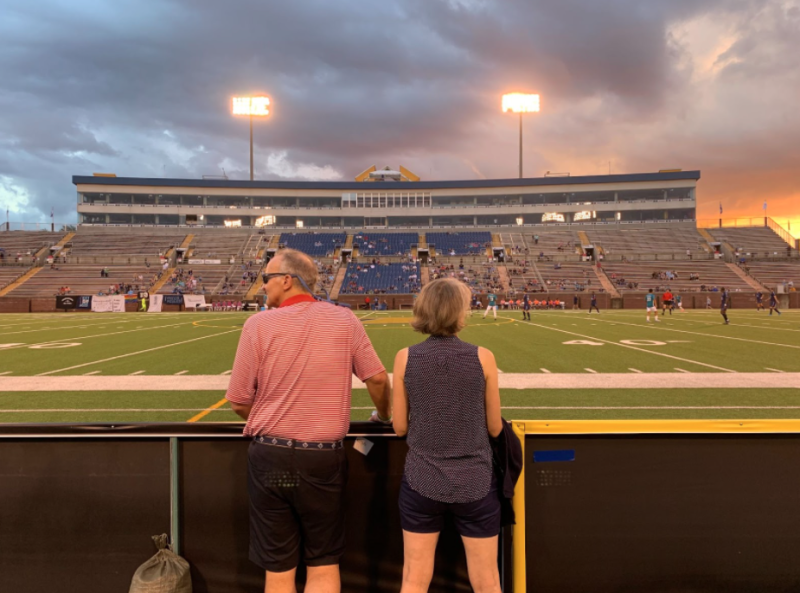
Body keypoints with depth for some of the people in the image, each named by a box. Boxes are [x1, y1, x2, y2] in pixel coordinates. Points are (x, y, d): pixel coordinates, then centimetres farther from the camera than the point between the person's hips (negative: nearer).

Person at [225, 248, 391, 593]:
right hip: (323, 459, 1)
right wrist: (384, 416, 24)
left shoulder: (259, 324, -7)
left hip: (270, 458, 0)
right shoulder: (344, 320, -2)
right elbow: (378, 378, 3)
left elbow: (239, 402, -3)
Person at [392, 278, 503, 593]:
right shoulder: (483, 357, -10)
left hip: (421, 482, 1)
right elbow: (495, 428, -1)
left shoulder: (405, 358, -7)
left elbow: (400, 427, -1)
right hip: (474, 483, -1)